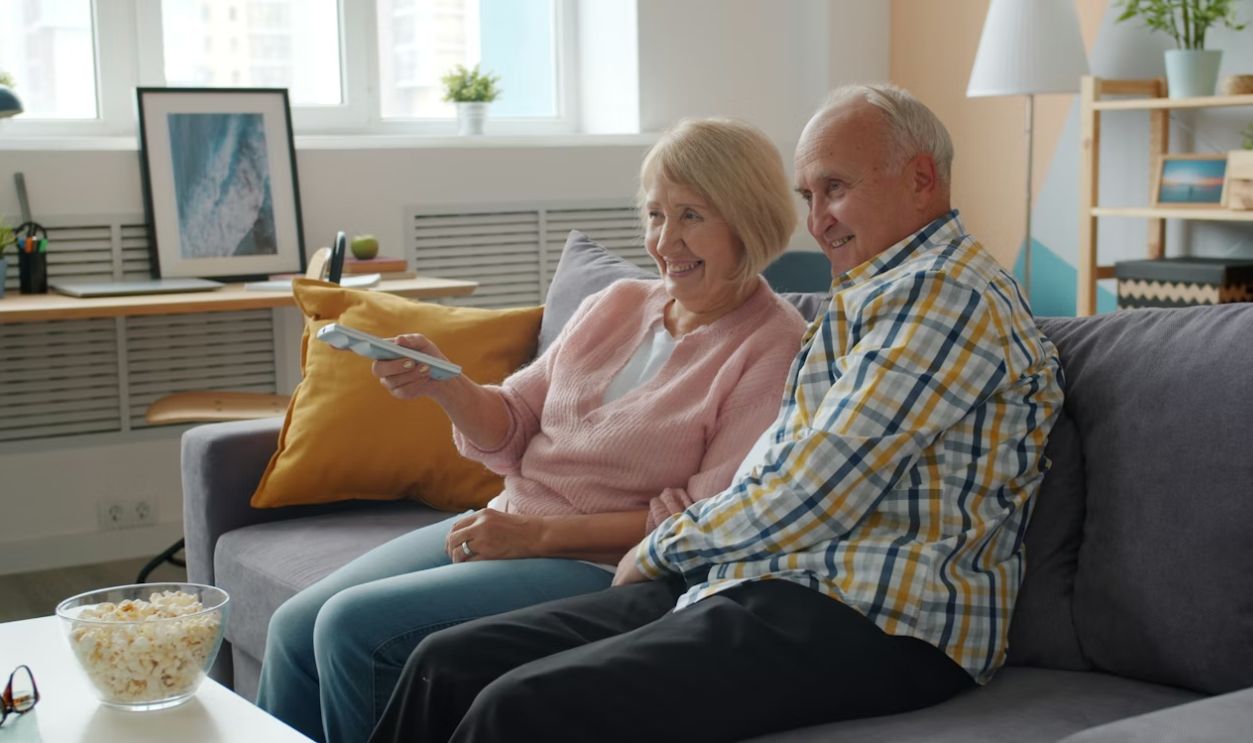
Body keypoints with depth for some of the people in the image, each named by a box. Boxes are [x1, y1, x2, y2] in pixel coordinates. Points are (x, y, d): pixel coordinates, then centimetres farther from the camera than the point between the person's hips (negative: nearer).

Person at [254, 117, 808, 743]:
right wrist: (444, 385, -10)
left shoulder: (774, 347, -10)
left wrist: (539, 534, -17)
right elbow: (509, 436, 12)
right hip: (505, 526, 7)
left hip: (600, 569, -7)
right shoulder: (616, 305, 10)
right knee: (295, 626, -2)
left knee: (354, 628, -17)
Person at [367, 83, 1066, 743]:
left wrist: (661, 548, -1)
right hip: (770, 582, 10)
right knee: (449, 662, -1)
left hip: (872, 625, -10)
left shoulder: (943, 294, -9)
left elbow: (806, 501, -16)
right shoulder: (884, 292, 25)